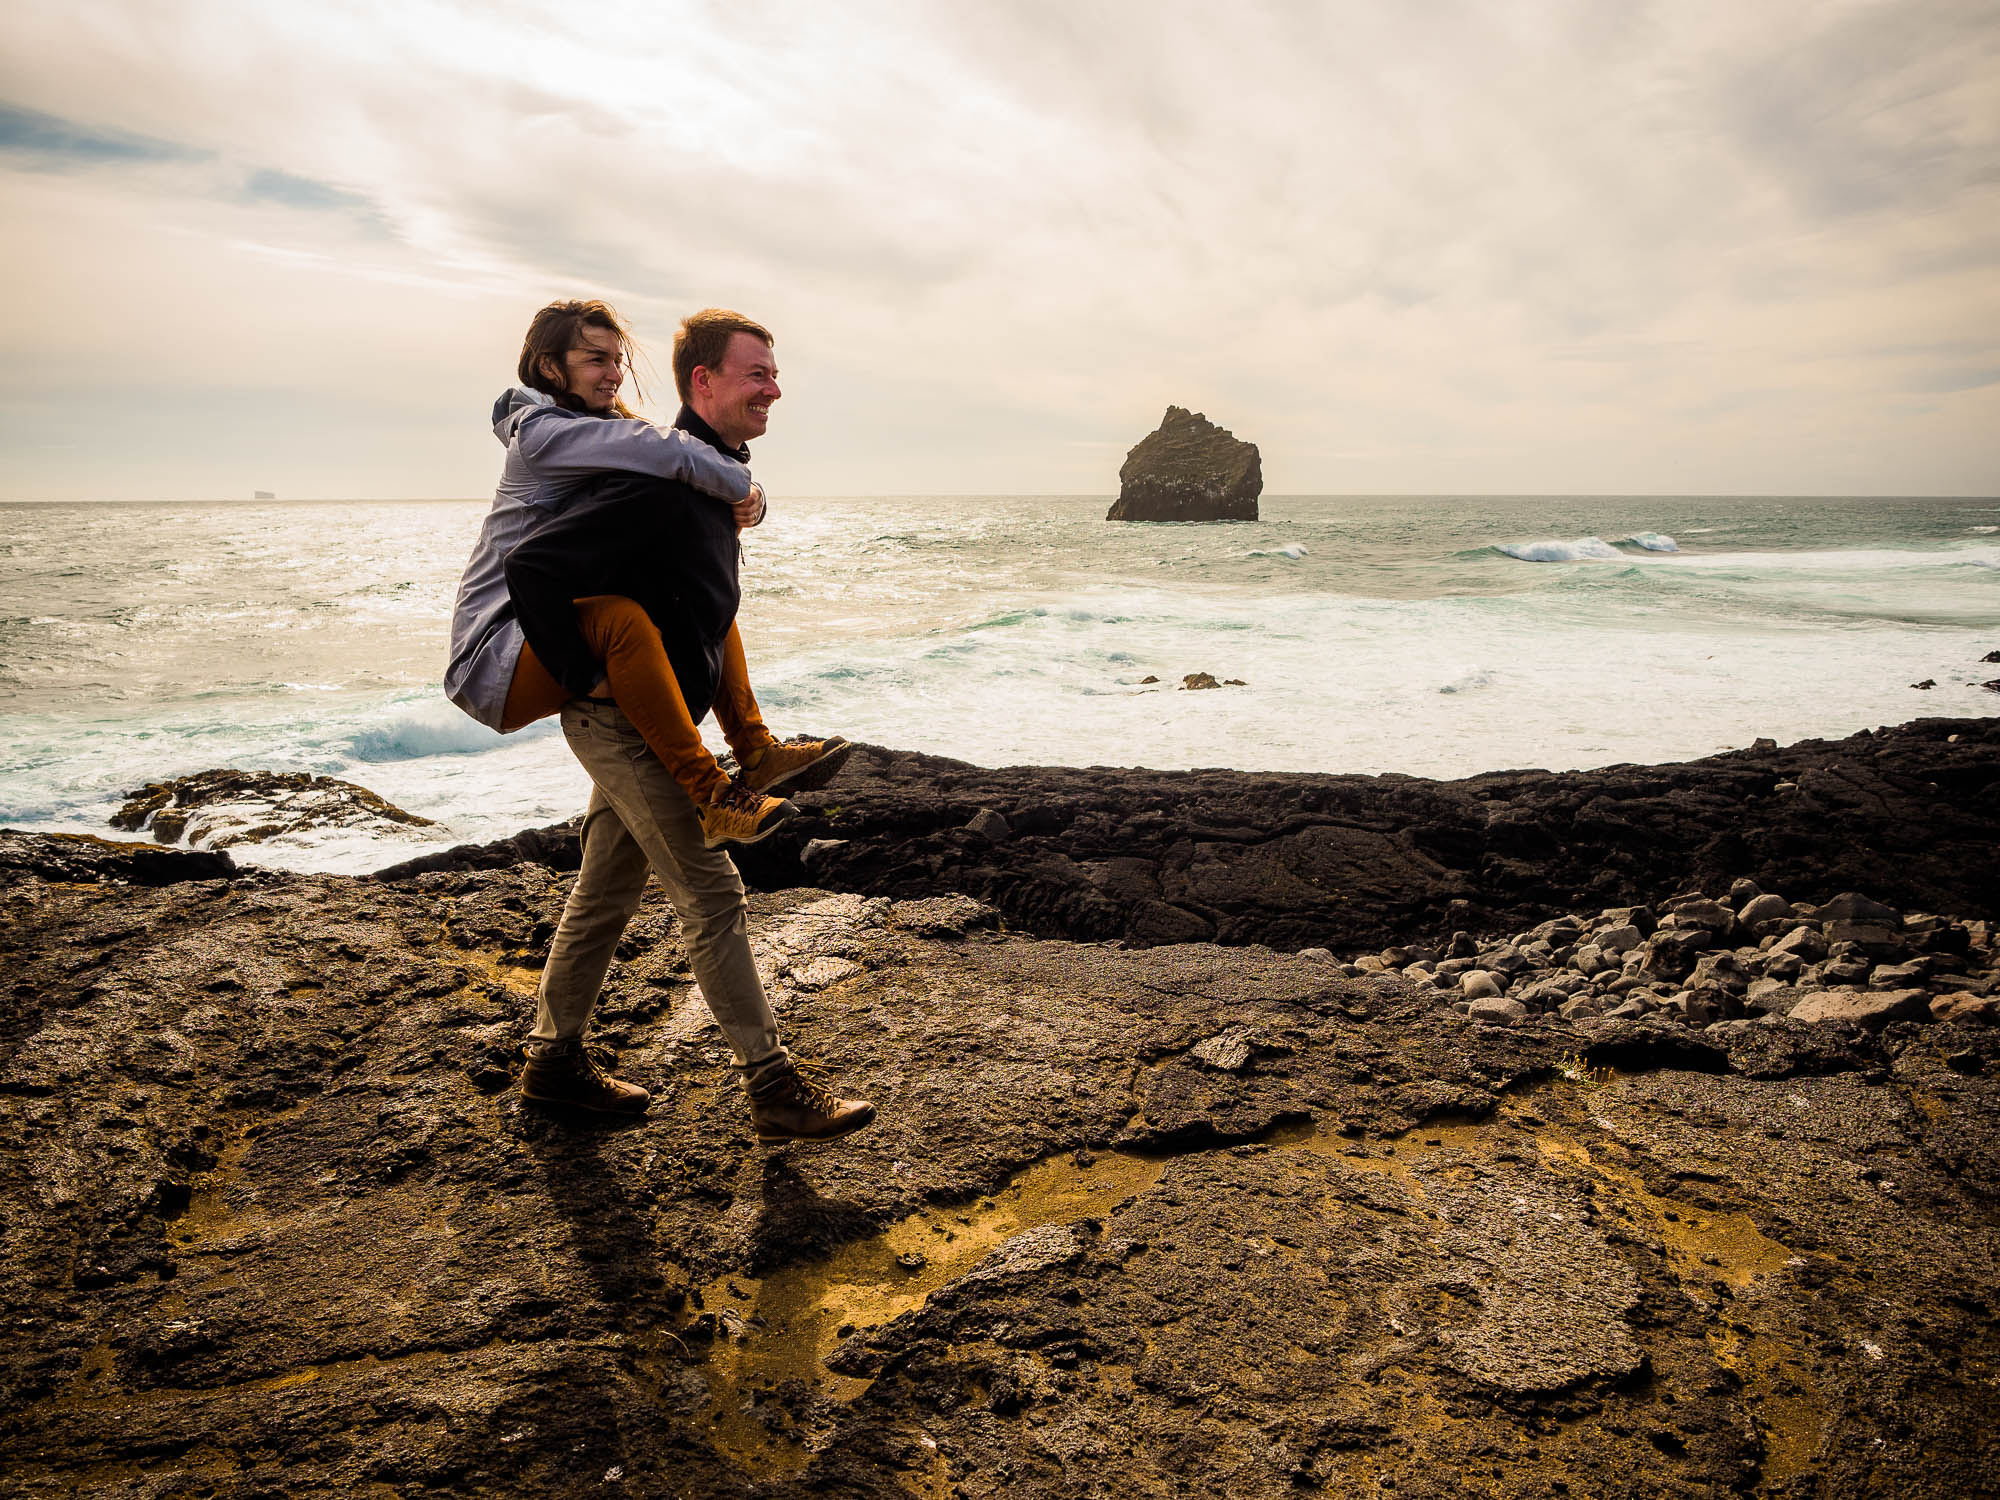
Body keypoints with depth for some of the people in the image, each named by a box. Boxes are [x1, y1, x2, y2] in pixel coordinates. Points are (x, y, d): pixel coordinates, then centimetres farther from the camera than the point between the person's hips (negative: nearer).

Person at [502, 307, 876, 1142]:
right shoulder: (659, 480, -21)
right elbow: (531, 567, -26)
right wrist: (583, 679, -18)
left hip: (647, 722, 10)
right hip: (623, 723, -10)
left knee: (606, 891, 17)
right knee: (713, 898, -7)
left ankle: (553, 1059, 31)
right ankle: (775, 1089, 1)